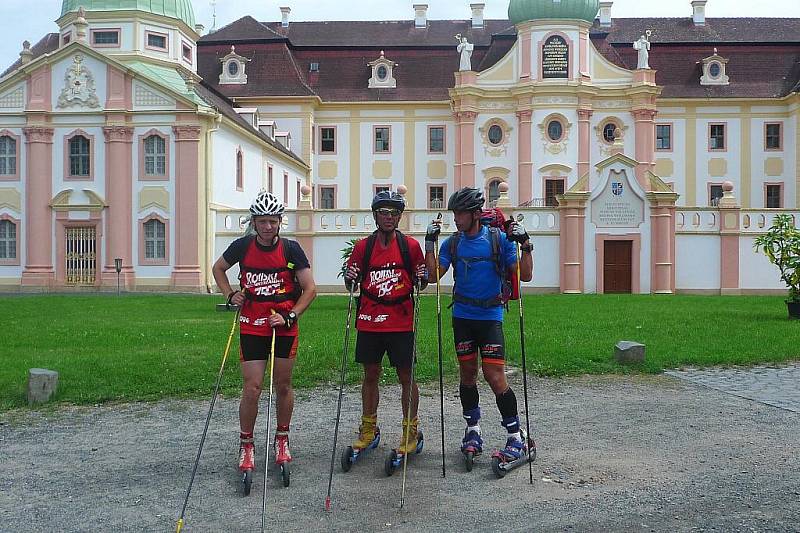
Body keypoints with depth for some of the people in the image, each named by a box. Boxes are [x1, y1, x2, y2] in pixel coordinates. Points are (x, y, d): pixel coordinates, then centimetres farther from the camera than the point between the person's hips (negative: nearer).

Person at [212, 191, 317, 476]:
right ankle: (246, 445, 11)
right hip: (252, 327, 0)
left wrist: (290, 316, -13)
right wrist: (230, 295, 4)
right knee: (252, 388, -5)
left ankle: (282, 440, 28)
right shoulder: (243, 246, -2)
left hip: (284, 327, 0)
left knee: (283, 385, 9)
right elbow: (218, 268, 17)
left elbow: (310, 288, -3)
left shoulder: (290, 249, -6)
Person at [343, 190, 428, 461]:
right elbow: (351, 283, 12)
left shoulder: (410, 245, 1)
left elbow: (422, 281, 8)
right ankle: (369, 430, 25)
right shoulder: (363, 246, 5)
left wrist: (420, 281, -14)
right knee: (370, 375, 11)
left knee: (406, 377, 3)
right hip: (369, 322, 2)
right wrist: (350, 280, -10)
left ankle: (410, 431, 15)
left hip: (401, 323, -2)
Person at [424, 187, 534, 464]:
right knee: (467, 373, 9)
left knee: (495, 376, -11)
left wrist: (524, 244, -18)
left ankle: (516, 437, 0)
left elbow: (525, 275, -7)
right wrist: (430, 242, -8)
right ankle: (473, 430, 25)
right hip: (462, 316, 4)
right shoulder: (452, 242, 5)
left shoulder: (499, 239, -4)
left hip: (490, 316, -3)